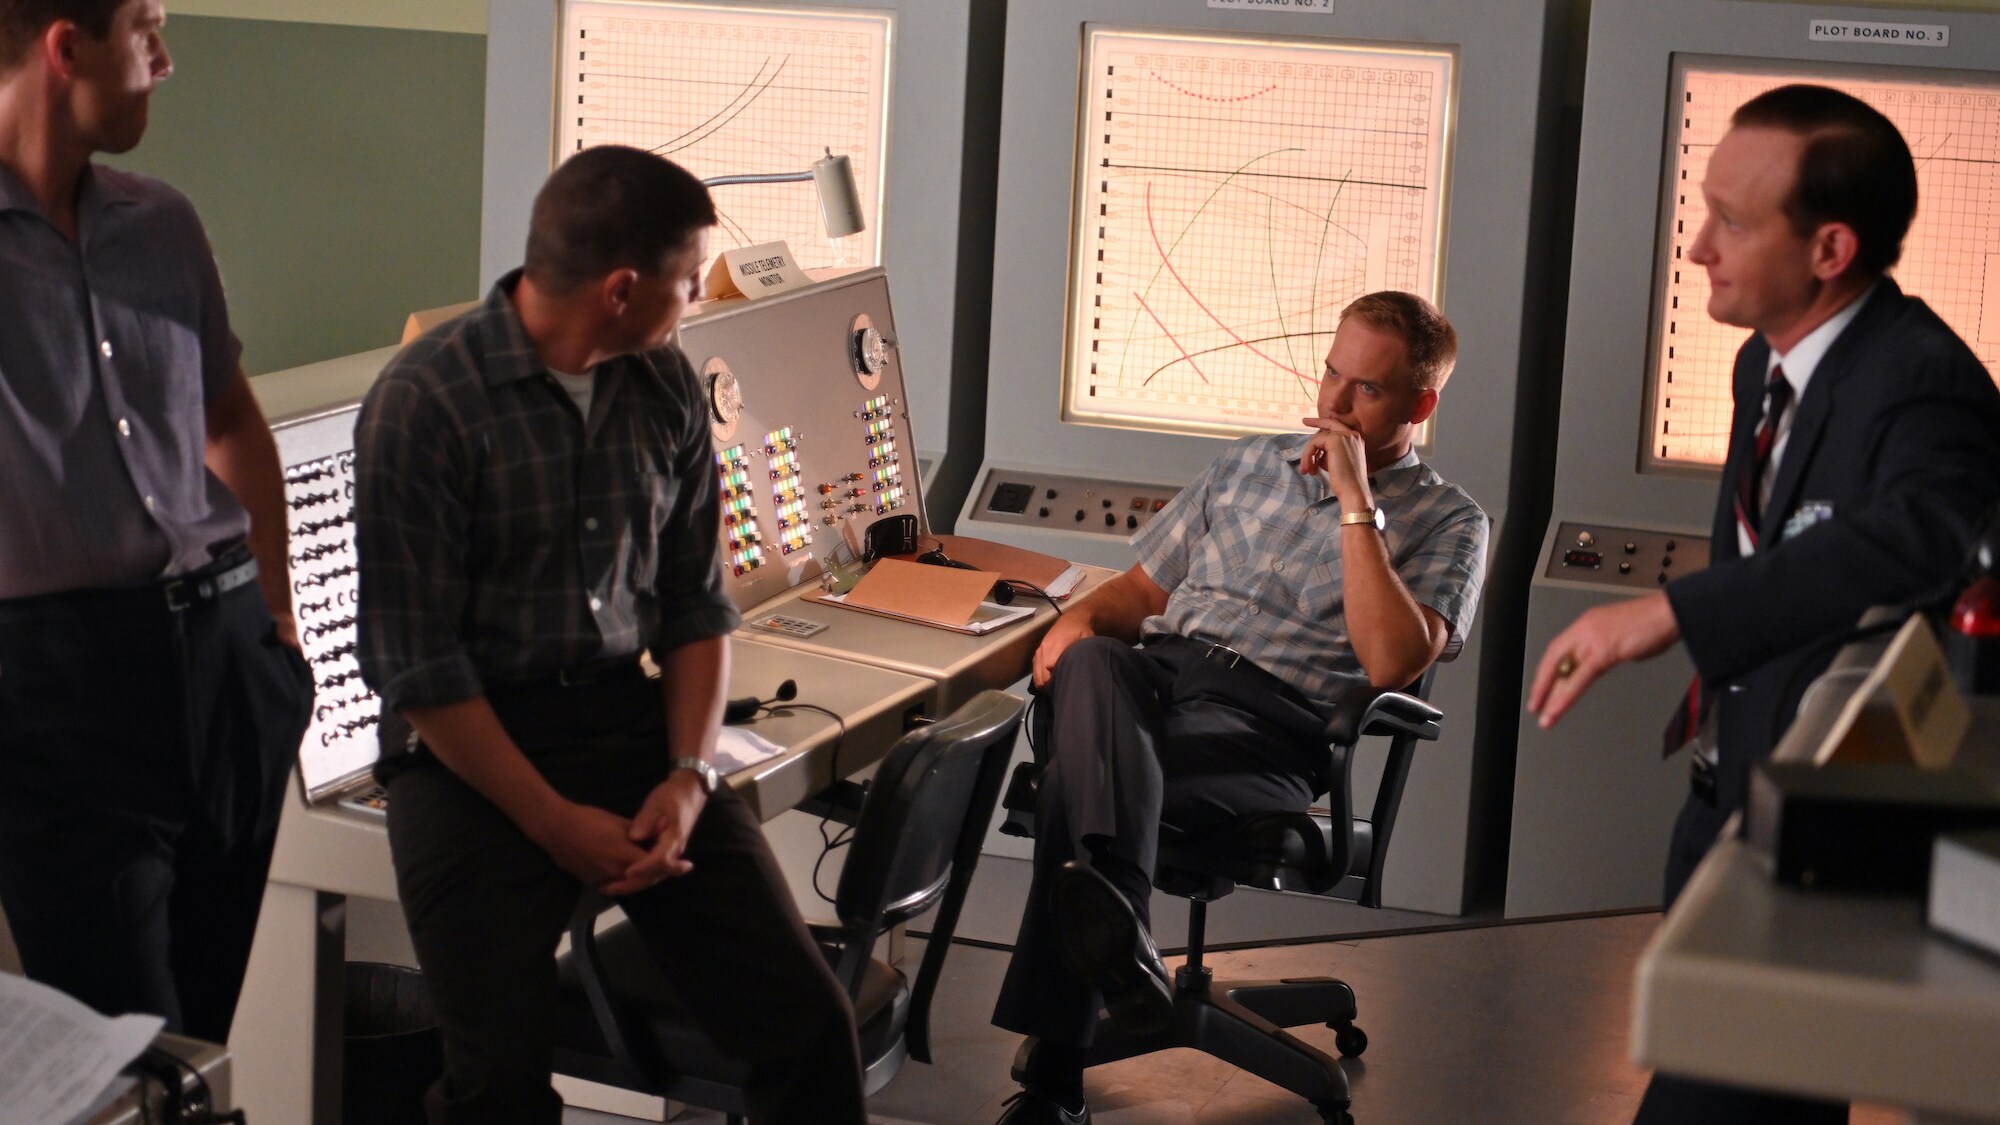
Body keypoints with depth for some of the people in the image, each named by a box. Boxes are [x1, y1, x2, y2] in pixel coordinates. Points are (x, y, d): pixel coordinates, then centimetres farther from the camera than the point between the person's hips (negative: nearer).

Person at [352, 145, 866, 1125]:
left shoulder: (665, 388, 7)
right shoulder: (422, 403, -11)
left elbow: (695, 605, 12)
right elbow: (417, 664, -12)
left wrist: (690, 774, -4)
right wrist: (556, 823, -16)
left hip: (630, 715, 5)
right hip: (474, 747, -5)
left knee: (807, 1019, -7)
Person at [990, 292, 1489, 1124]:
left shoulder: (1447, 522, 13)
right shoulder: (1251, 463, 30)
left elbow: (1391, 662, -5)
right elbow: (1145, 587, 31)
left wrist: (1356, 503, -4)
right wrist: (1080, 620, 6)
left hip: (1266, 717, -4)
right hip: (1155, 669, 4)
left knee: (1080, 775, -36)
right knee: (1091, 665, -37)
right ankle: (1112, 919, -62)